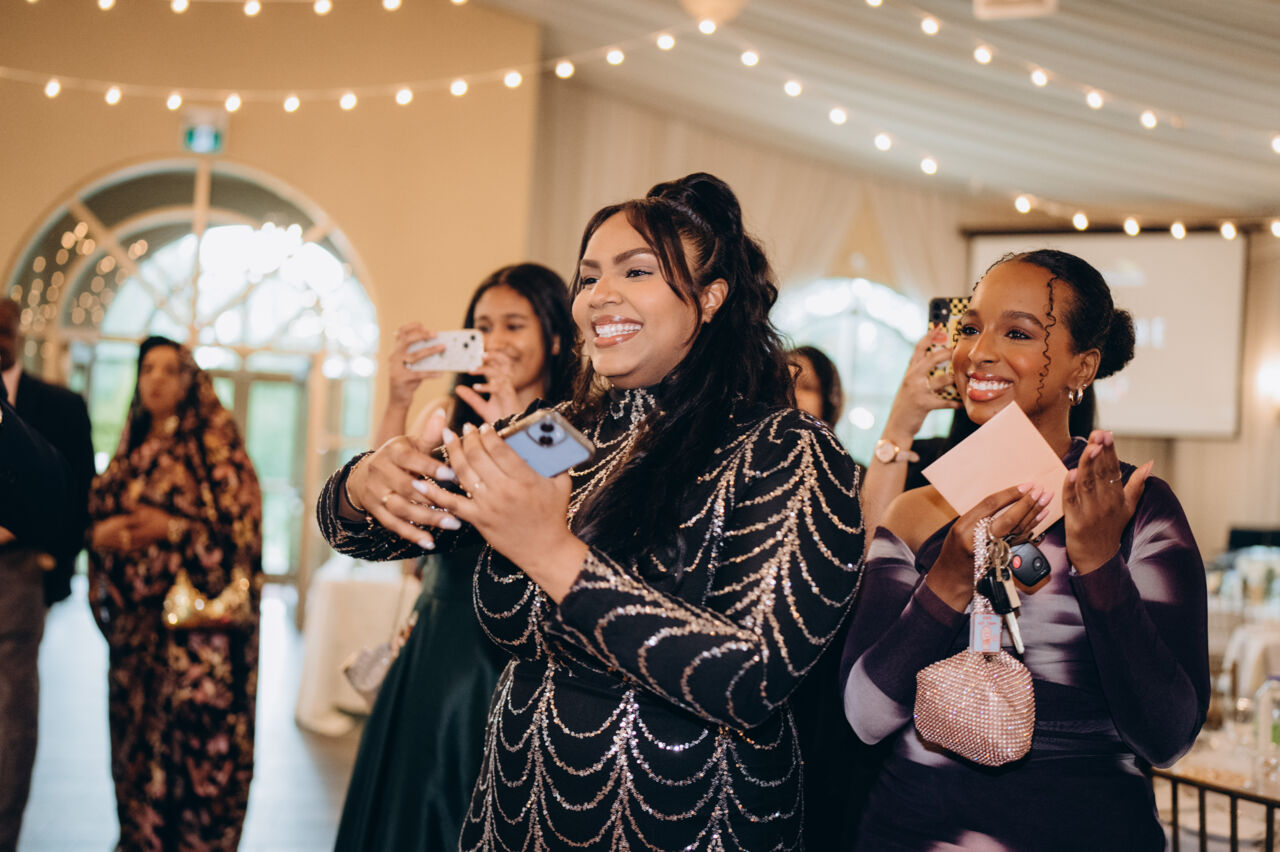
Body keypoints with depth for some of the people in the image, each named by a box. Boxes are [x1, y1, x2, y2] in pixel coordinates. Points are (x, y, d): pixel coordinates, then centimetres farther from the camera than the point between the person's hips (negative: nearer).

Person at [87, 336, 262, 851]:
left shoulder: (215, 447, -3)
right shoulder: (133, 451, 16)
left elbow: (241, 528, -7)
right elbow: (98, 512, 19)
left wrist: (172, 528, -16)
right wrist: (102, 534, -3)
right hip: (136, 614, 6)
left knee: (193, 731, -7)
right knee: (134, 727, 9)